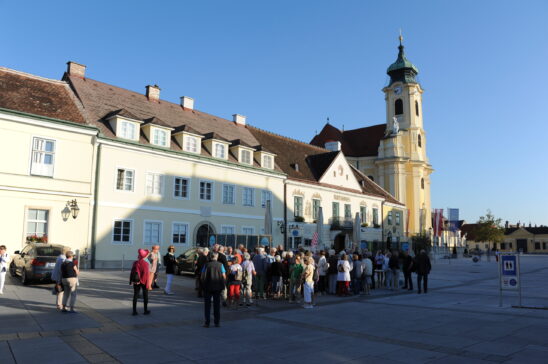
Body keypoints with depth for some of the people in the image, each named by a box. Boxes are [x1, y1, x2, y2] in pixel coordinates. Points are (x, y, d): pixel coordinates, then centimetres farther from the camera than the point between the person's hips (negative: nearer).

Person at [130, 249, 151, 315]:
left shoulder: (135, 263, -5)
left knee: (135, 295, 8)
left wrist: (131, 281, 7)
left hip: (136, 282, 2)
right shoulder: (146, 264, -13)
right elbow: (147, 274, -14)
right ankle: (146, 310, 16)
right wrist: (147, 283, -9)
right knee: (145, 296, 11)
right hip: (144, 282, -2)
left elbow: (132, 272, -1)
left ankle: (134, 311, 8)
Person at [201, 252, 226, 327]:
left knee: (207, 305, 8)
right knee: (217, 305, 11)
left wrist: (203, 285, 10)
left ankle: (207, 322, 6)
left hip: (208, 287, -1)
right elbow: (224, 276, -3)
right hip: (218, 287, 1)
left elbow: (202, 276, -3)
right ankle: (217, 322, 14)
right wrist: (224, 285, 9)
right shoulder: (220, 265, -1)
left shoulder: (206, 265, -3)